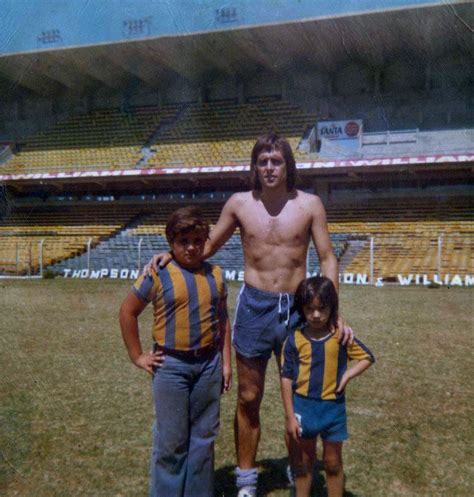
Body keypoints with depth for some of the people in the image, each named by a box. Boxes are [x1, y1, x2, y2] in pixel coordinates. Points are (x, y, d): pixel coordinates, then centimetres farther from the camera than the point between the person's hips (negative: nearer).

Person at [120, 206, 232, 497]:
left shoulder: (215, 275, 3)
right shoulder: (158, 274, -9)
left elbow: (223, 320, 11)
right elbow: (128, 312, -1)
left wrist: (226, 362, 8)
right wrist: (137, 356, -1)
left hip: (209, 364, 4)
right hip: (171, 365, -3)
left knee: (204, 437, 15)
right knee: (171, 440, 7)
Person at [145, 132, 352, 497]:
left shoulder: (309, 204, -3)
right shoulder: (239, 204, -1)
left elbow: (327, 258, -2)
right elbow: (209, 245, 11)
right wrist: (172, 255, -5)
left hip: (297, 307, 0)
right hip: (253, 306, 0)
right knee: (248, 399, 10)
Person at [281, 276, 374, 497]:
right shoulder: (295, 339, -10)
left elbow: (367, 357, 4)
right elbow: (286, 378, -6)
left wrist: (349, 374, -12)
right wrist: (290, 416, -7)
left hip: (333, 407, 0)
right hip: (303, 406, 0)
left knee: (333, 463, 14)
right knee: (304, 463, 16)